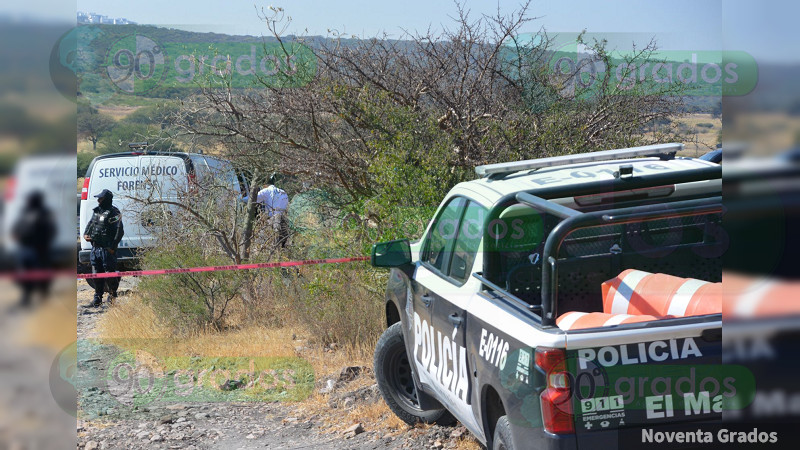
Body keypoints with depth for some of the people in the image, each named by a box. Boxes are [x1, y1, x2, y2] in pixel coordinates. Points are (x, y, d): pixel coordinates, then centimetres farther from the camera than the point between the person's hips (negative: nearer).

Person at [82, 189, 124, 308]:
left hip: (107, 249, -8)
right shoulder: (96, 211, 14)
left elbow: (120, 231, -14)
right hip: (95, 248, 8)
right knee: (96, 274, 9)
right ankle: (97, 299, 16)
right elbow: (90, 223, 28)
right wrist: (86, 234, 8)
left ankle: (112, 293, 22)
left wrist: (112, 247, -17)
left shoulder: (113, 213, -10)